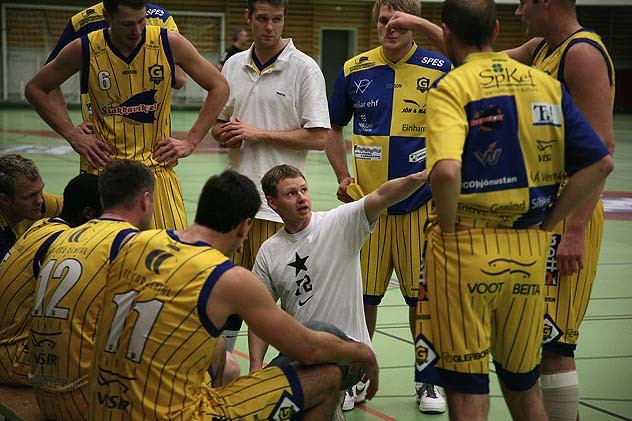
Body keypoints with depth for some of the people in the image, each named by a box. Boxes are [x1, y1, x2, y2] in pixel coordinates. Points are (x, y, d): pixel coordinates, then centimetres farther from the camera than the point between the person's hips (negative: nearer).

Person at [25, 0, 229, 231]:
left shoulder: (169, 43, -5)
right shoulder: (84, 50, -4)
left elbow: (219, 87, 6)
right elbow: (35, 89, 10)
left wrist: (190, 142, 1)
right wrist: (73, 135, 1)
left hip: (158, 168, 0)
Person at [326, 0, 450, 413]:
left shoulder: (439, 68, -2)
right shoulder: (355, 70, 3)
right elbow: (334, 128, 16)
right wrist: (343, 177, 5)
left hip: (421, 201, -1)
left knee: (422, 295, 4)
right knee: (363, 295, 6)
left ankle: (428, 380, 19)